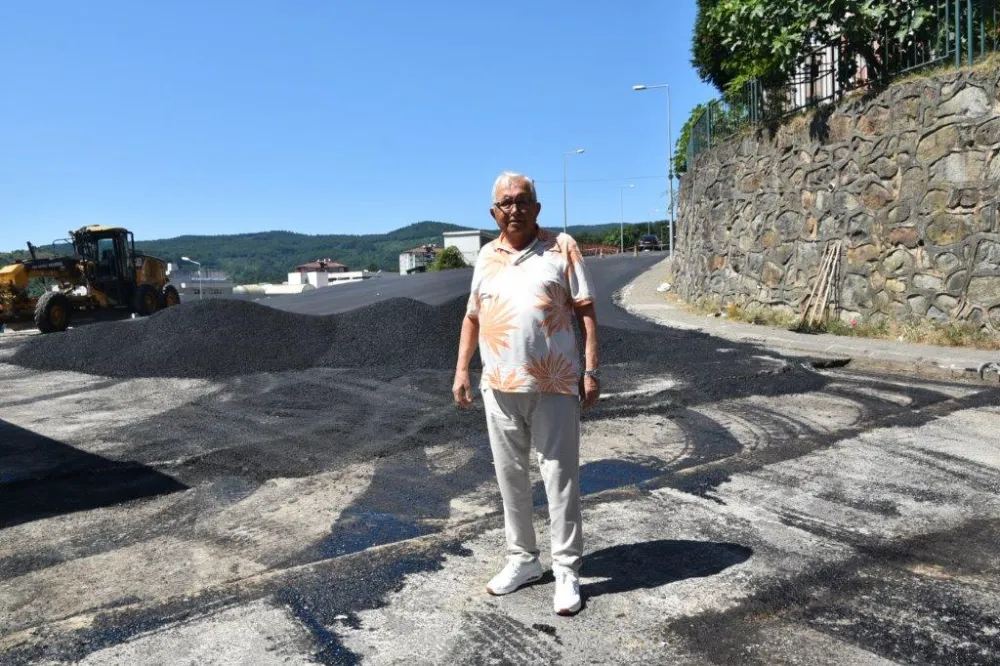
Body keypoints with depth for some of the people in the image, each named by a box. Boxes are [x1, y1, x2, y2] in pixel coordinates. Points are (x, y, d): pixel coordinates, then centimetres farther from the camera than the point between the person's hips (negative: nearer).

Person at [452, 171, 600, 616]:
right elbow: (472, 317, 17)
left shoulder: (562, 248, 0)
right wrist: (462, 370, 8)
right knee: (510, 476, 12)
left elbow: (585, 312, -2)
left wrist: (591, 370, -9)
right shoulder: (486, 256, 12)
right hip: (499, 386, 4)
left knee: (560, 476, 2)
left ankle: (566, 571, 13)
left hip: (554, 385, -4)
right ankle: (522, 558, 29)